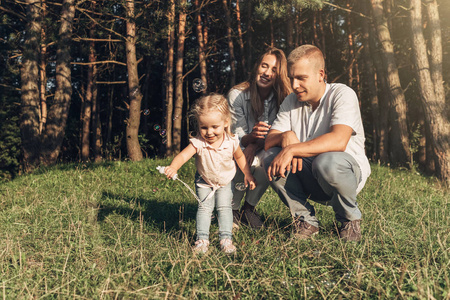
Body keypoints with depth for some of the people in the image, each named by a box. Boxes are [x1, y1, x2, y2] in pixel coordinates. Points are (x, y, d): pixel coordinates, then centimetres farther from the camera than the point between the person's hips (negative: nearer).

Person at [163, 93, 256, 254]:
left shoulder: (231, 142, -23)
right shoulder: (198, 143, -31)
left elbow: (240, 157, -3)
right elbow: (183, 155, -45)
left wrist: (247, 174, 1)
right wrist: (173, 167, -65)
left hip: (225, 182, 1)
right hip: (204, 181, -1)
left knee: (224, 207, -1)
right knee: (204, 208, -3)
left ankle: (226, 239, 9)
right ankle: (202, 239, 6)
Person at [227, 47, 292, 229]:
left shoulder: (283, 98, -9)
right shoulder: (237, 95, -14)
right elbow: (236, 138, -14)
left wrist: (254, 145, -29)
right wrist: (252, 137, -38)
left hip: (262, 152, 2)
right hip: (237, 153, -1)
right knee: (245, 161, -35)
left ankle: (249, 208, -10)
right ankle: (231, 210, -9)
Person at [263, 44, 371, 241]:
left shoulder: (342, 94, -13)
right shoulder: (291, 102, 4)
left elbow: (338, 141, -30)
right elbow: (268, 142, -3)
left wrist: (292, 149, -33)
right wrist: (286, 136, -25)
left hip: (349, 172, -4)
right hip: (310, 180, 5)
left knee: (326, 161, -38)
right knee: (271, 158, -19)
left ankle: (350, 219, -6)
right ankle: (306, 220, -4)